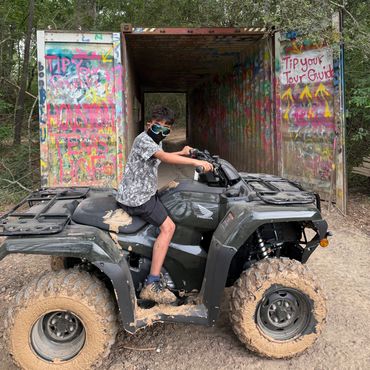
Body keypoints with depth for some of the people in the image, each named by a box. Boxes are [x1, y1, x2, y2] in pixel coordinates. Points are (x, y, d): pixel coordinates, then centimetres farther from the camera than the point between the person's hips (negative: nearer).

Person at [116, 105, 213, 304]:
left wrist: (181, 153, 23)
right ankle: (152, 285, -21)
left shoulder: (156, 141, 13)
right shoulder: (143, 140, -17)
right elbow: (164, 157, -32)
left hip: (146, 191, 11)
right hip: (136, 197, -11)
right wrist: (195, 162, -35)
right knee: (167, 227, -20)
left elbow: (162, 157, 33)